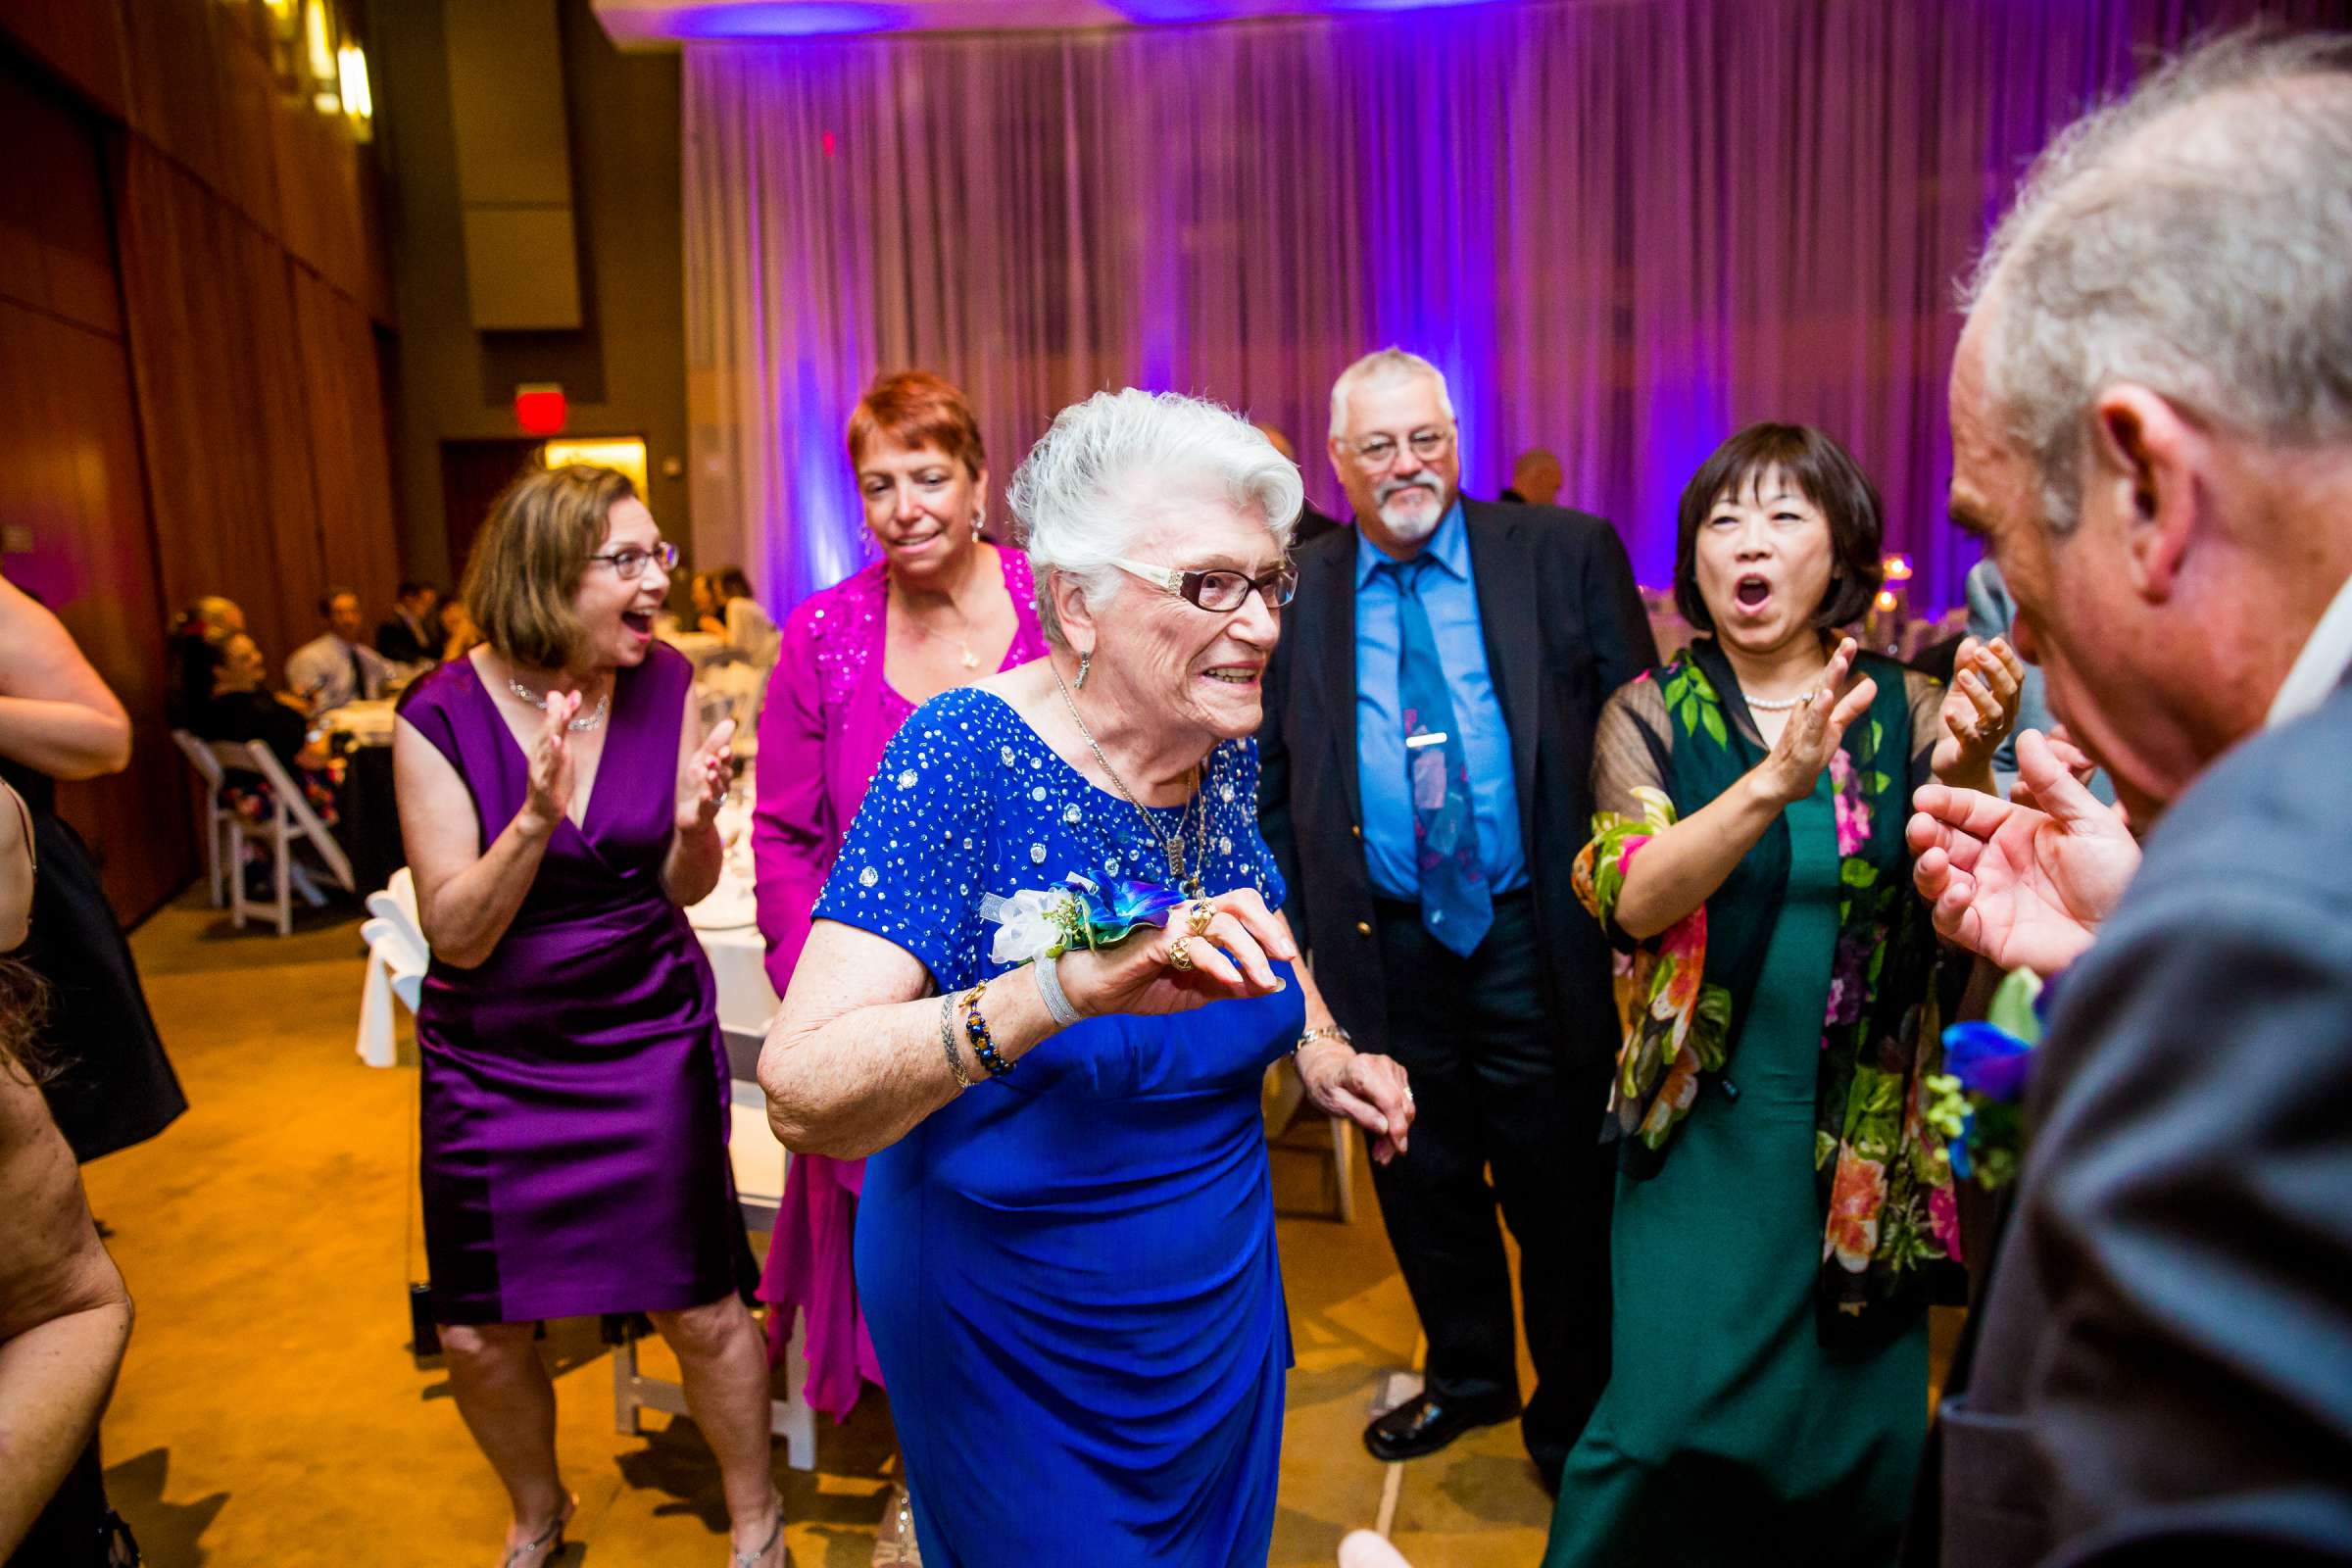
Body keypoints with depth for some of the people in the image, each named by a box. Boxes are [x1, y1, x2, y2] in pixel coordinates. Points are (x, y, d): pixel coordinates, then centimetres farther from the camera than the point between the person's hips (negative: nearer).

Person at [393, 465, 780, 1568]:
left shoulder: (666, 683, -6)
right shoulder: (439, 719, -13)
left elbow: (686, 888, -1)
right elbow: (458, 936, -16)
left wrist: (696, 821, -22)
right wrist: (538, 816, -30)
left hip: (650, 1040, 1)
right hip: (493, 1059, 0)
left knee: (701, 1309, 2)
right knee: (479, 1335, 9)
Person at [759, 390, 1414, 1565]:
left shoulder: (1227, 743, -8)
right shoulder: (969, 755, -26)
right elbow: (799, 1096, -34)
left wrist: (1314, 1046, -2)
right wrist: (1068, 986, -48)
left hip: (1223, 1304, 5)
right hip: (1014, 1340, -5)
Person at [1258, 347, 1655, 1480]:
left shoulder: (1567, 557, -2)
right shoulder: (1294, 593, 3)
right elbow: (1271, 785, 7)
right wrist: (1293, 939, 3)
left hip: (1538, 939, -2)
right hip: (1386, 949, 2)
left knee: (1562, 1195, 11)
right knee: (1424, 1186, 19)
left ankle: (1570, 1420, 36)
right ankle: (1468, 1375, 45)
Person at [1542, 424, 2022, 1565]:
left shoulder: (1902, 709, 1)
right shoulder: (1651, 714, -2)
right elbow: (1634, 897, -17)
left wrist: (1967, 772, -32)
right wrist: (1774, 780, -31)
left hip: (1866, 1133, 2)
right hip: (1704, 1127, -2)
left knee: (1860, 1435, 11)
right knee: (1676, 1417, -7)